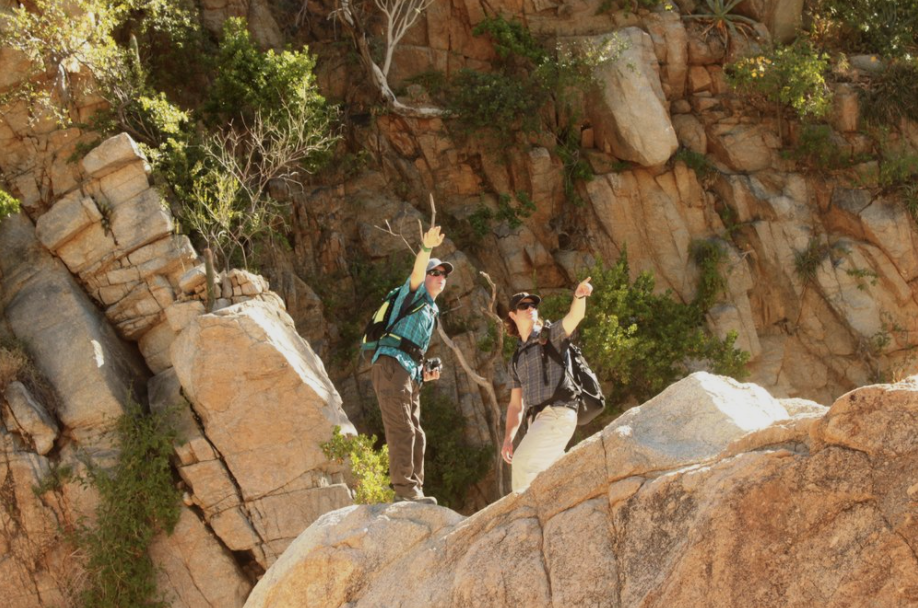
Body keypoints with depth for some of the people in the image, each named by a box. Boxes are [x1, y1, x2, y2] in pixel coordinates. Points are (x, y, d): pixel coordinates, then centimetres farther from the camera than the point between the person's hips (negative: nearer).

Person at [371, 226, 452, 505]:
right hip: (391, 365, -9)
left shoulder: (430, 313, 30)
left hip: (410, 375, 9)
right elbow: (417, 272, -18)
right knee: (402, 428, -17)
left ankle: (412, 490, 7)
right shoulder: (414, 294, 7)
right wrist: (427, 248, -37)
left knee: (415, 435, 6)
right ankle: (404, 487, -23)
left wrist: (425, 373, 14)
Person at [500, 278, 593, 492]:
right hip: (537, 418, 7)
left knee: (523, 461, -20)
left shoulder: (551, 335, 6)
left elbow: (575, 316, -16)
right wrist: (508, 438, 10)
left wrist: (579, 296, -38)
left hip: (558, 412, -7)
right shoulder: (517, 359, 23)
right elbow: (516, 404, 22)